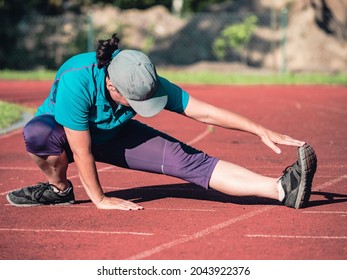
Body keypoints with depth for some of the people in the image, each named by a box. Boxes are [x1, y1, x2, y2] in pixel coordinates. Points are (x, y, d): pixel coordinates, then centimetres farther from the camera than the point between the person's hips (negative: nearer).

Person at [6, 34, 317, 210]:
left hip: (114, 135, 3)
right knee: (38, 133, -42)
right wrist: (99, 199, -21)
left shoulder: (147, 82, -26)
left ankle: (283, 189, -27)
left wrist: (260, 130, -23)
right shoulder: (76, 82, -39)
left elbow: (203, 112, -20)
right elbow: (81, 151, -30)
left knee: (191, 161, -16)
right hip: (66, 133, -3)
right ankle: (59, 188, -11)